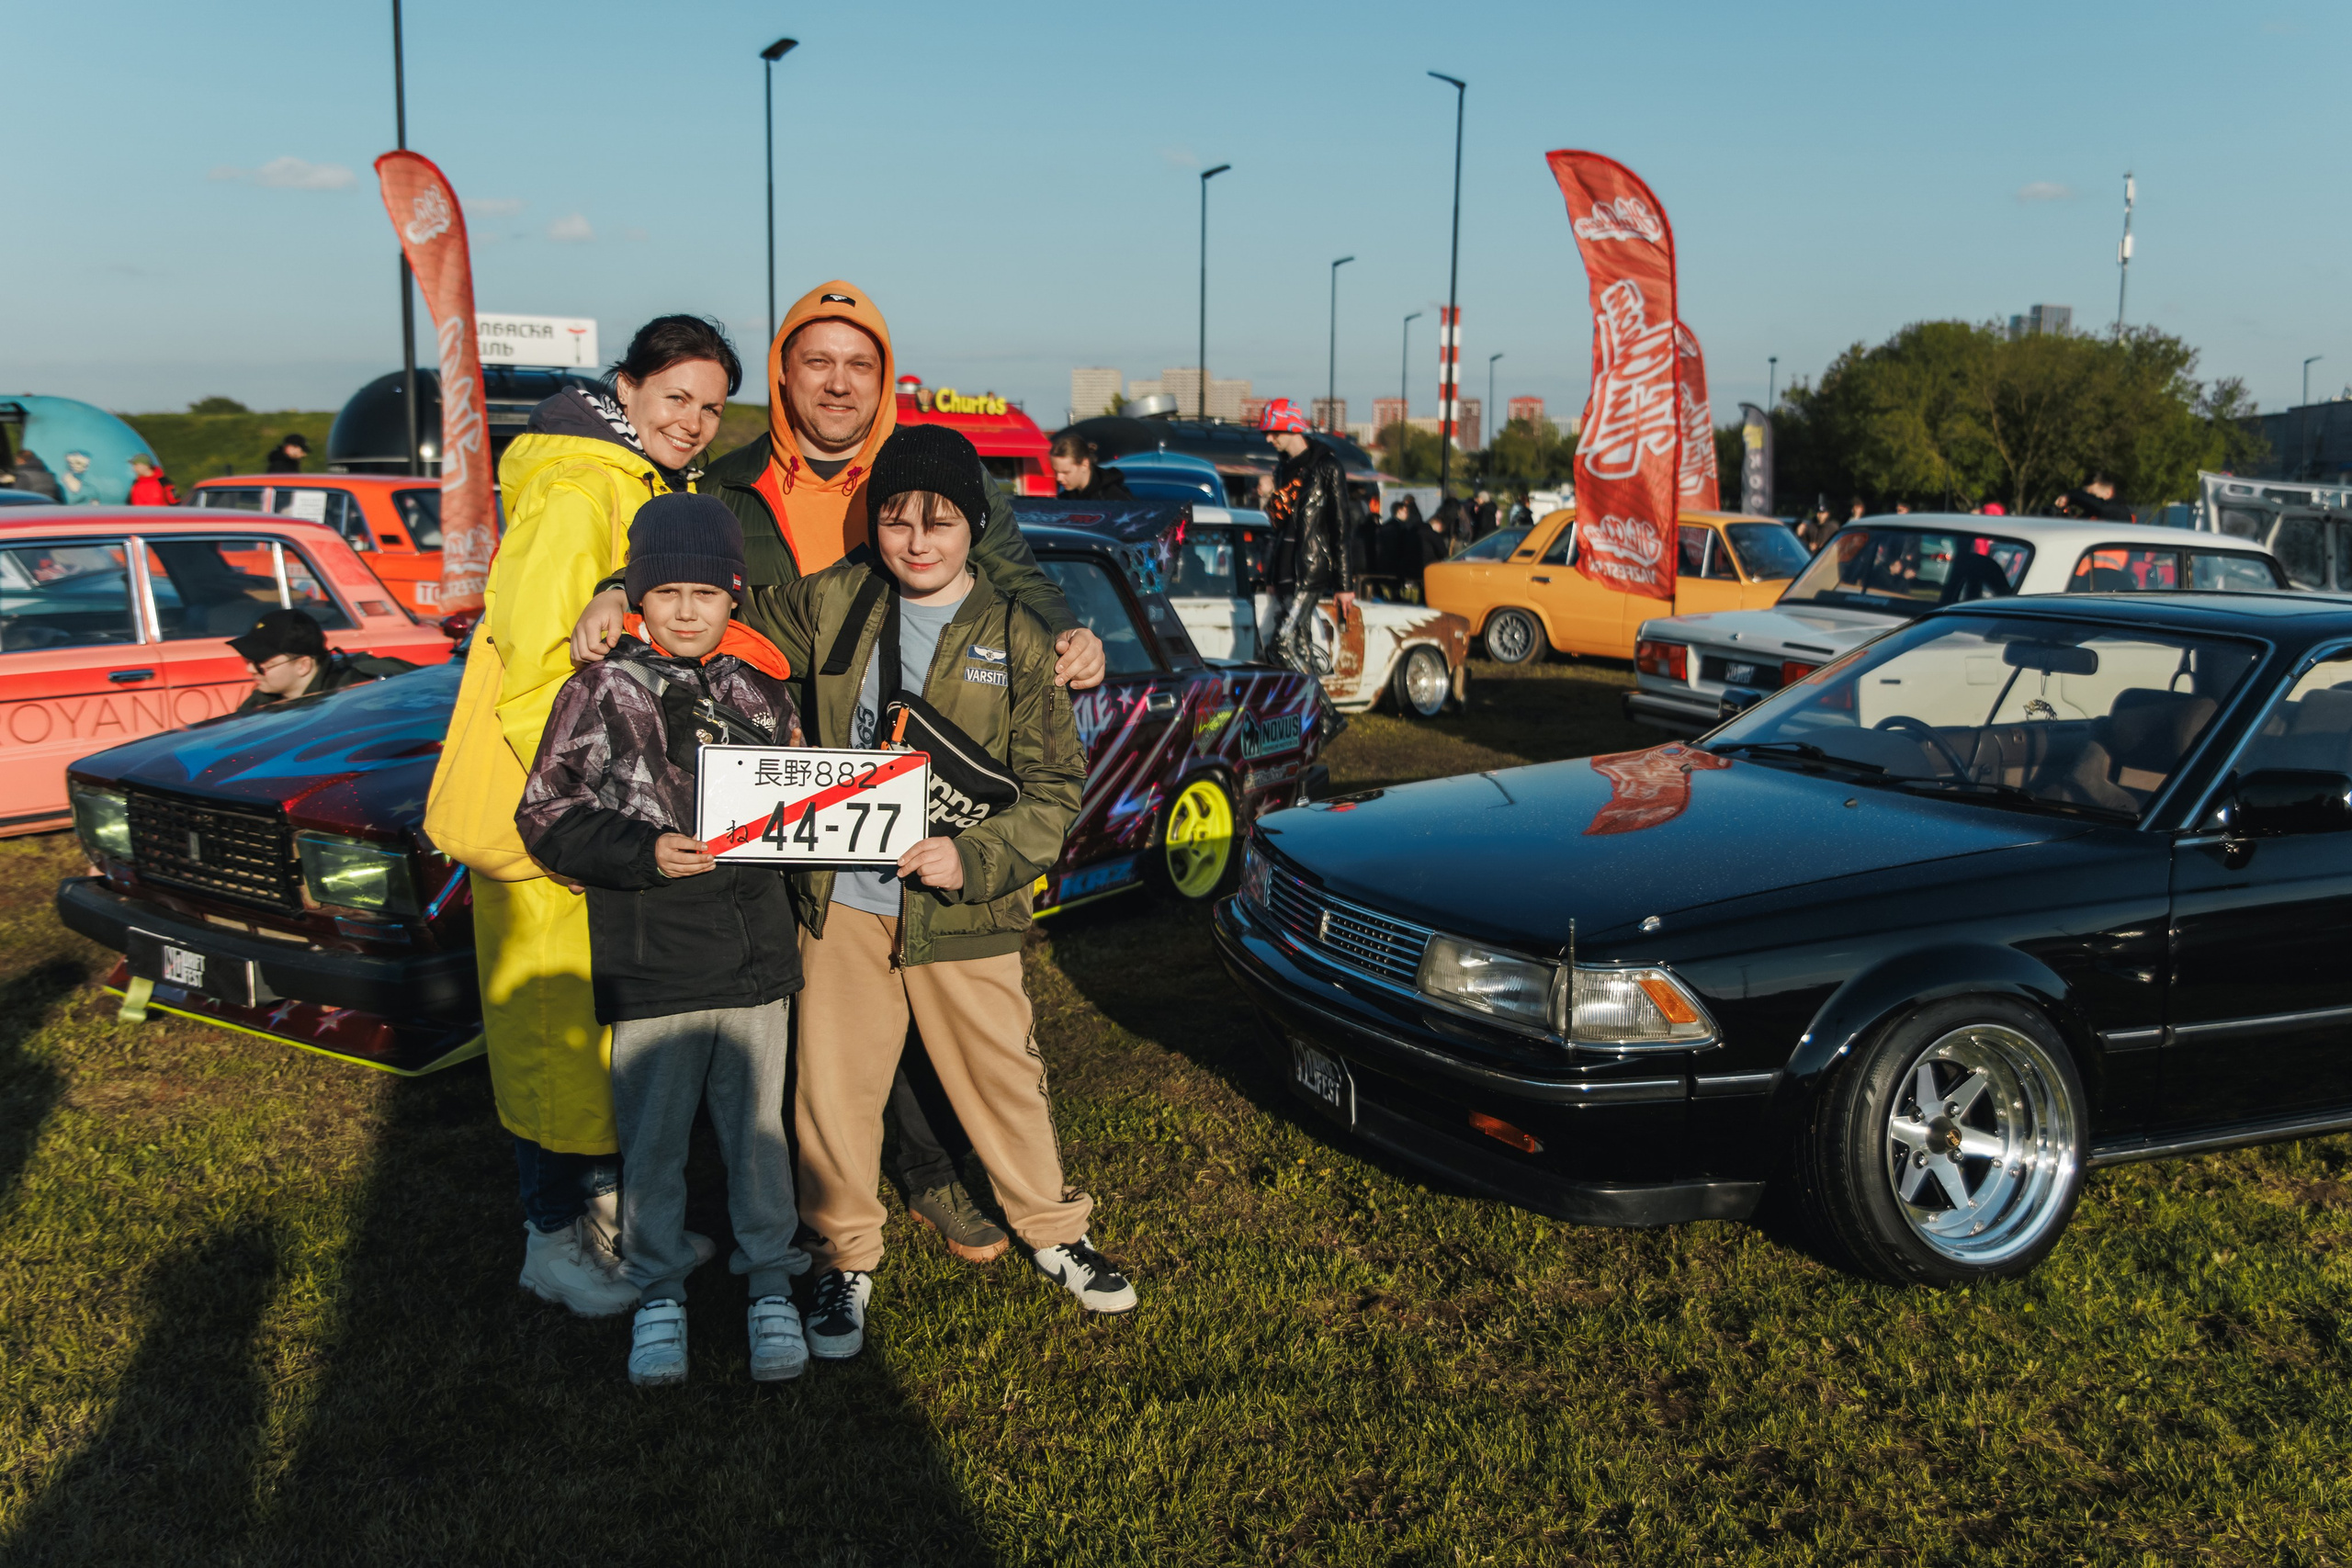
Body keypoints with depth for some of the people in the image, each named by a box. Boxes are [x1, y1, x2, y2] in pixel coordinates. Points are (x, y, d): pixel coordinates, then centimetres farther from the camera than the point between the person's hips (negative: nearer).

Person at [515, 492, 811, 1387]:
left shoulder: (761, 695, 9)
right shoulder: (600, 694, -2)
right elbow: (547, 817, -5)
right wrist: (643, 854, -17)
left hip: (756, 954, 3)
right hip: (651, 965, -2)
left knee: (757, 1127, 11)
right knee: (652, 1136, 8)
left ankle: (771, 1286, 25)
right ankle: (659, 1294, 25)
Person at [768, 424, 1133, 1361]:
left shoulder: (1018, 640, -4)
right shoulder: (828, 603, 1)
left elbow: (1054, 789, -5)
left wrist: (973, 858, -18)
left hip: (963, 914, -1)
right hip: (842, 902, 2)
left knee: (1002, 1079, 11)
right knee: (836, 1085, 8)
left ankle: (1053, 1233, 34)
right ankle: (846, 1259, 28)